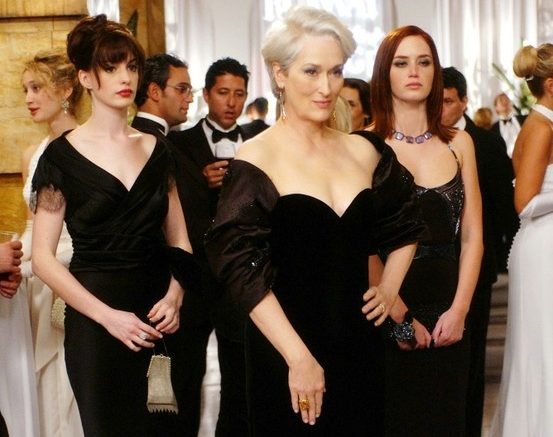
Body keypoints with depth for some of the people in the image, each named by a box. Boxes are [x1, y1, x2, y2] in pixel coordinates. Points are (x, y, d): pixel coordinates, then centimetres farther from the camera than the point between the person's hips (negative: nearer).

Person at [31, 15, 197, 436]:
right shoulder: (62, 156, -4)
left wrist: (174, 296, -8)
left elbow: (179, 239, 11)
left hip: (161, 317, 4)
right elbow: (43, 257, -6)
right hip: (96, 319, -3)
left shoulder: (156, 148, 8)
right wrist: (108, 316, -15)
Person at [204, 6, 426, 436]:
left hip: (361, 341, 5)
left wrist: (389, 289, 9)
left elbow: (406, 223, 21)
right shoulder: (256, 160, -11)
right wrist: (300, 359, -19)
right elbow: (244, 271, -17)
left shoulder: (363, 151, 4)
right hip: (286, 353, -5)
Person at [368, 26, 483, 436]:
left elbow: (472, 235, 5)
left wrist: (459, 309, -5)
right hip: (385, 313, -3)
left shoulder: (458, 143, 6)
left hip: (449, 314, 4)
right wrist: (399, 315, -13)